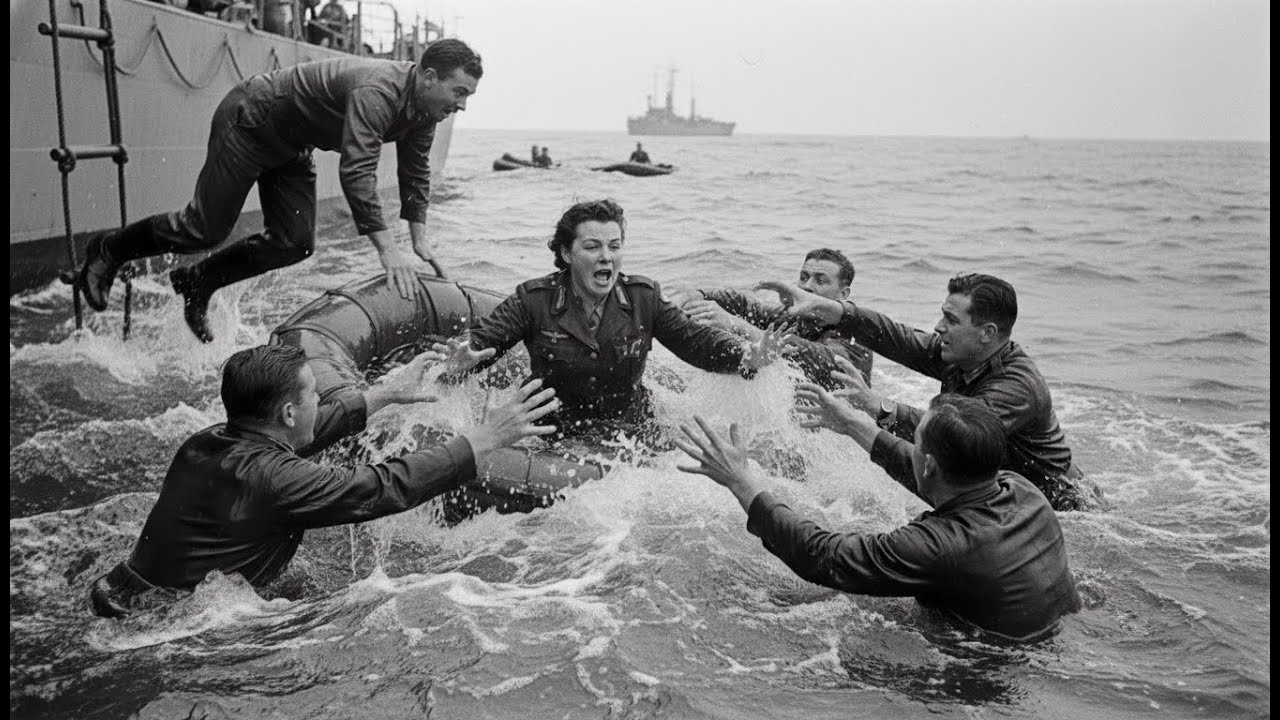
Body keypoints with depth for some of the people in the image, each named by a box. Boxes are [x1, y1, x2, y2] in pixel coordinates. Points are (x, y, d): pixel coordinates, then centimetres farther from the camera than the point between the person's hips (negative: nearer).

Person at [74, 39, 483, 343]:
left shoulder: (423, 109, -7)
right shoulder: (378, 90, -36)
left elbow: (415, 172, 5)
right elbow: (356, 171, -44)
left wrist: (419, 238, -2)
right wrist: (387, 249, -46)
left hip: (290, 145, 9)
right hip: (252, 120, -9)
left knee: (295, 244, 0)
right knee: (206, 231, -3)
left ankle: (197, 284, 17)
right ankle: (109, 250, 21)